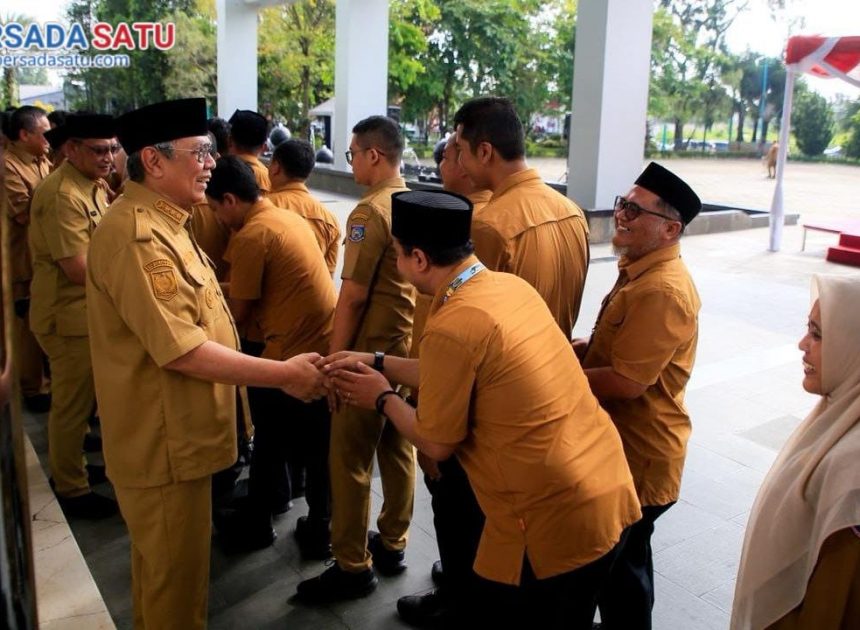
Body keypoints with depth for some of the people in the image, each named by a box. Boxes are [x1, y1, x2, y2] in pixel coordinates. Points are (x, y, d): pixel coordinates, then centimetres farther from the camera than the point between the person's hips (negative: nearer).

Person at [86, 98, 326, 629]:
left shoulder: (163, 223, 10)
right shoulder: (137, 236, -24)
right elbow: (182, 350, -28)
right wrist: (285, 374, -23)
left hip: (176, 432, 10)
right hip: (164, 442, -10)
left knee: (165, 566, 27)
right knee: (176, 575, 9)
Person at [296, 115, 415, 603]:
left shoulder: (371, 211, -17)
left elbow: (353, 297, -18)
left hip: (372, 351, -8)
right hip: (410, 347, 8)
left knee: (351, 459, 3)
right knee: (398, 448, 17)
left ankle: (353, 567, 14)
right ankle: (393, 544, 31)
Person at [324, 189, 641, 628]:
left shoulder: (452, 327, -22)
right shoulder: (511, 286, 4)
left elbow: (436, 444, -10)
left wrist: (383, 399, 6)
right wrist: (378, 363, 18)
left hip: (555, 520, -8)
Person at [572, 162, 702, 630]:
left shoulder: (662, 291, -27)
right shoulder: (640, 270, 7)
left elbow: (626, 381, -29)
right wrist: (578, 348, 0)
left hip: (638, 456, -10)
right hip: (622, 443, 10)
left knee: (622, 562, 9)